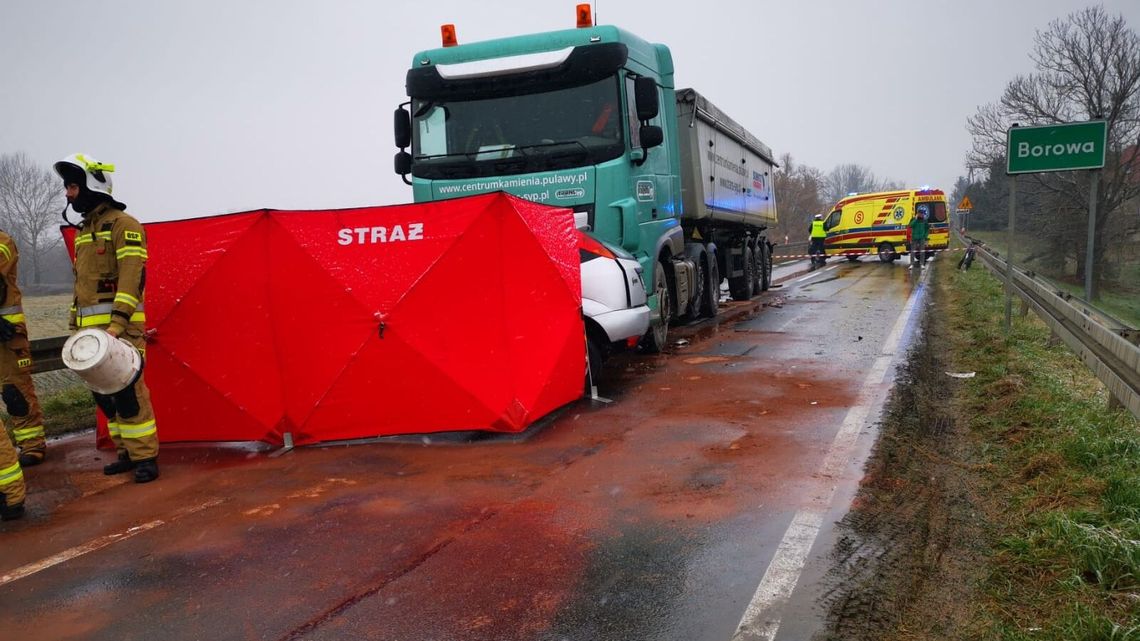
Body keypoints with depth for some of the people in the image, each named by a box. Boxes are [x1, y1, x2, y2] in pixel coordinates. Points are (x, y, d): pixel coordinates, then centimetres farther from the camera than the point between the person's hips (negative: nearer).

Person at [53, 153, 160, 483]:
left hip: (120, 325, -9)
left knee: (127, 390, -10)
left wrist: (117, 324, -23)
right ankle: (127, 453, 19)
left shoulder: (123, 225, -7)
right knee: (103, 392, 10)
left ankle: (145, 457, -2)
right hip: (92, 327, 9)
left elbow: (131, 278, -16)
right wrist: (75, 325, 21)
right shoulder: (84, 231, 20)